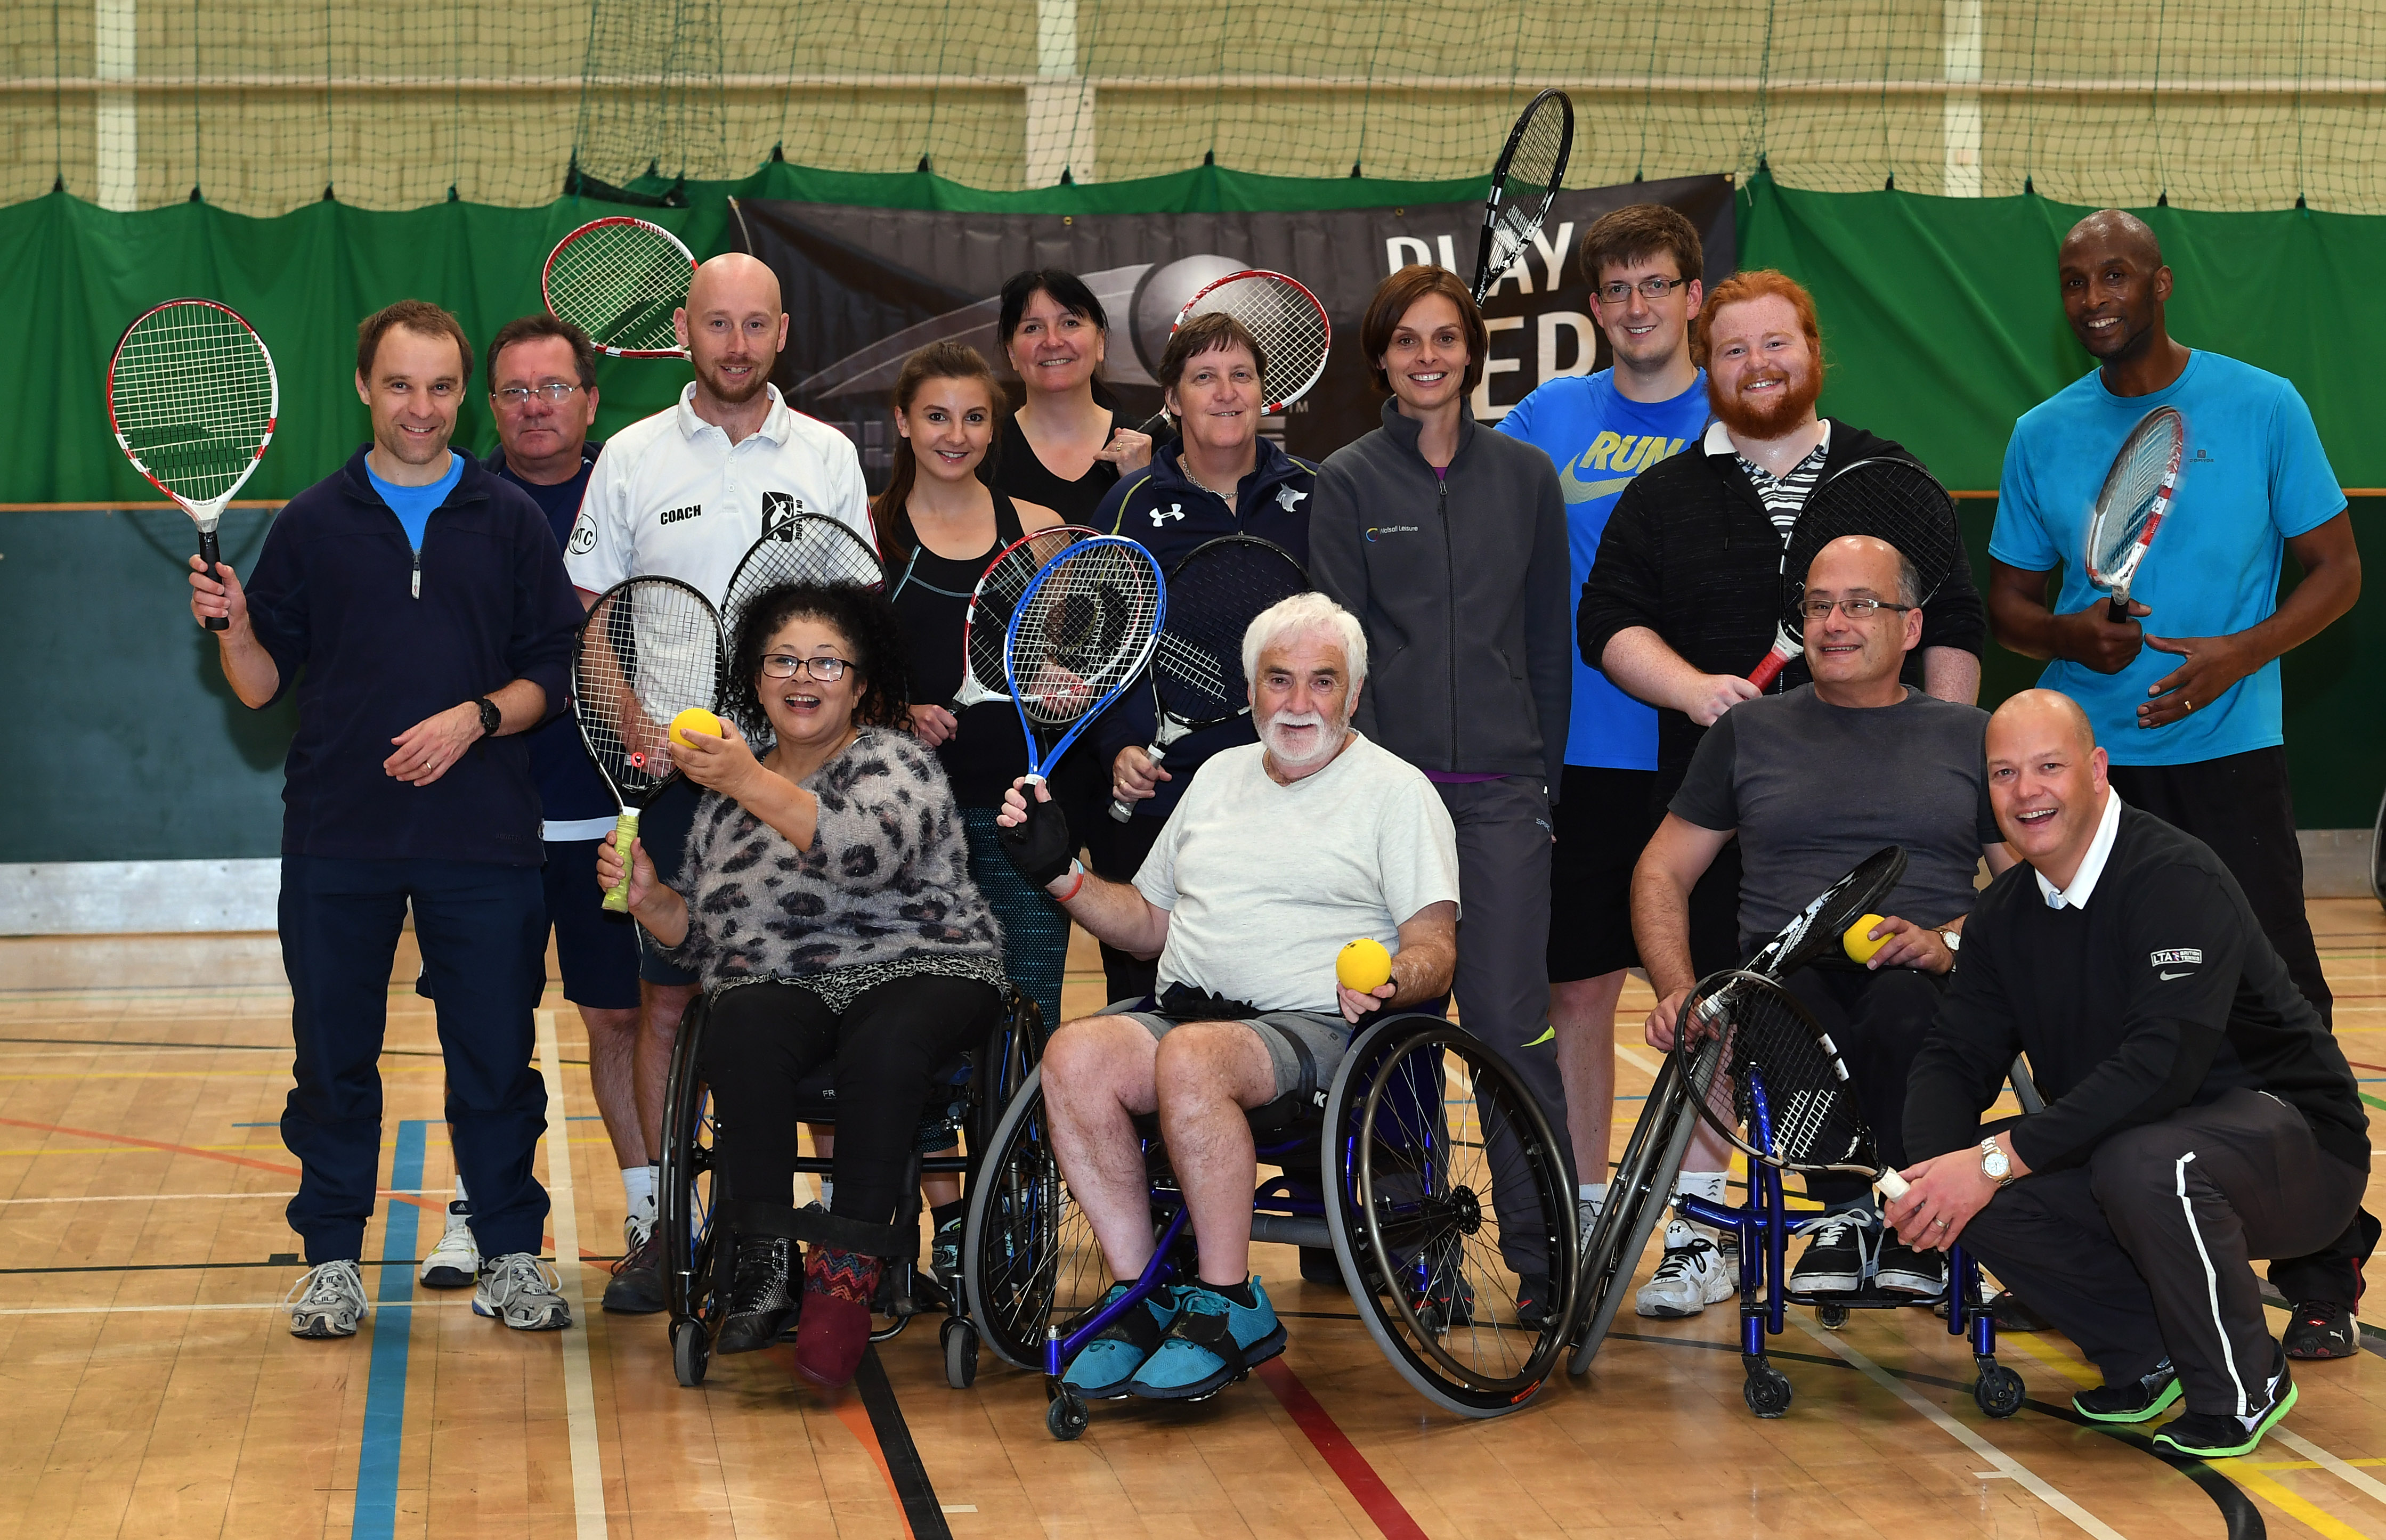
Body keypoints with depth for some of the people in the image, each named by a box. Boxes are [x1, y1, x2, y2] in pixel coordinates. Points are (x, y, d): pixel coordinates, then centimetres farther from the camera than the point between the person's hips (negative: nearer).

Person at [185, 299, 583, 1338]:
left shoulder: (511, 523, 6)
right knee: (334, 1056, 5)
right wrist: (232, 628, -12)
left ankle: (511, 1255, 14)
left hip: (484, 835, 0)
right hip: (338, 840, 1)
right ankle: (332, 1260, 16)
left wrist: (476, 718, -13)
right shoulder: (312, 524, 8)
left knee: (495, 1052, 3)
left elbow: (552, 675, 3)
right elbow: (265, 686, 7)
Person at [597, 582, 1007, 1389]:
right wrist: (651, 899, 3)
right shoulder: (725, 793, 18)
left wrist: (756, 785, -29)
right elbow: (702, 937, 24)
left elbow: (872, 852, -22)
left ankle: (846, 1269, -33)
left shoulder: (893, 762, 2)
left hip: (914, 968, -3)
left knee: (886, 1043, -38)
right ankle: (766, 1267, -31)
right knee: (742, 1033, -33)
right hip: (779, 987, 3)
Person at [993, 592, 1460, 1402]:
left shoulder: (1396, 789, 7)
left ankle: (1229, 1306, -25)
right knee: (1074, 1054, -27)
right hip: (1185, 1014, 5)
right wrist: (1058, 872, 14)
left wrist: (1393, 983, -24)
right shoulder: (1220, 773, 24)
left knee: (1189, 1057, -37)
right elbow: (1149, 923, 29)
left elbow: (1435, 946, -2)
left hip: (1315, 1026, -5)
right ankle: (1139, 1293, -18)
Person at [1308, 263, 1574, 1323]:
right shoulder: (1348, 482, 4)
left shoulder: (1526, 476, 10)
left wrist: (1549, 773, 9)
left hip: (1500, 787, 0)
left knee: (1510, 1017, -7)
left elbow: (1548, 638, 13)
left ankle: (1549, 1256, -3)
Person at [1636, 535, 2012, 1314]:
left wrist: (1948, 942, -10)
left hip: (1919, 979, -1)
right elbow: (1661, 876, 19)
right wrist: (1678, 991, 0)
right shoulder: (1750, 732, 20)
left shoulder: (1969, 738, 17)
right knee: (1791, 1000, -36)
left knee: (1903, 1007, -37)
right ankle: (1848, 1209, -25)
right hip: (1785, 970, 1)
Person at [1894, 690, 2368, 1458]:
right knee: (1970, 1191, -13)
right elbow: (1956, 1056, 0)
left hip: (2293, 1141, -7)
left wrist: (2000, 1159, -35)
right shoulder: (2006, 913, 3)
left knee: (2144, 1162, -38)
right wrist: (1937, 1165, -23)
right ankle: (2147, 1354, 7)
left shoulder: (2178, 880, -22)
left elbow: (2160, 1068, -33)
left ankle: (2243, 1387, -12)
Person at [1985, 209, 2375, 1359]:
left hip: (2226, 755, -3)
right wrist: (2075, 637, -12)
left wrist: (2239, 655, -16)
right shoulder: (2044, 436, 7)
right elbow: (2008, 604, 11)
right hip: (2081, 758, 3)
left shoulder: (2261, 408, -1)